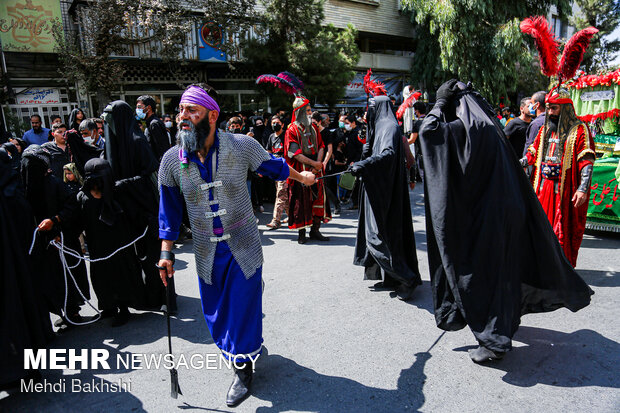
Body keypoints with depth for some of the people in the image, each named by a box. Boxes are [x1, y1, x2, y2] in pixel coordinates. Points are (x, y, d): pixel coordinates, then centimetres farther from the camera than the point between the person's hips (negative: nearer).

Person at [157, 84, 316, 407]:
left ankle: (243, 369, 28)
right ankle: (248, 346, 45)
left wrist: (301, 177, 21)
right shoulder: (172, 160, -9)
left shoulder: (242, 147, -15)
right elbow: (170, 208, 2)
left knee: (242, 306, 3)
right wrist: (166, 252, 2)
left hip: (243, 247, -2)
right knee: (215, 311, 13)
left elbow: (273, 166, 5)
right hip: (207, 253, 3)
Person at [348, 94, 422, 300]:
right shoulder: (378, 126, 19)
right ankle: (392, 277, 22)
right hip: (377, 190, 10)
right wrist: (366, 152, 5)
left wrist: (363, 165, -40)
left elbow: (388, 153, -30)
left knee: (381, 234, -11)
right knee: (383, 231, 13)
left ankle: (407, 278, -4)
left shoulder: (389, 126, -12)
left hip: (386, 190, -10)